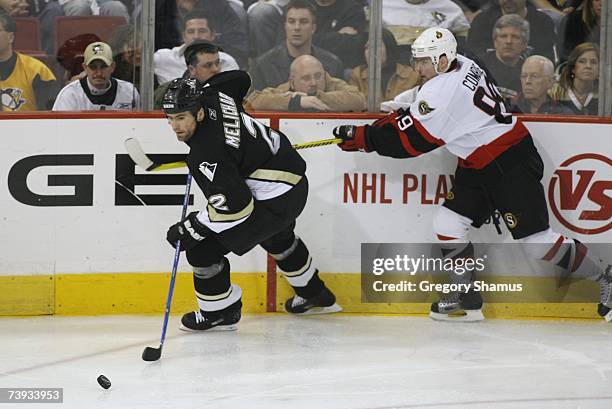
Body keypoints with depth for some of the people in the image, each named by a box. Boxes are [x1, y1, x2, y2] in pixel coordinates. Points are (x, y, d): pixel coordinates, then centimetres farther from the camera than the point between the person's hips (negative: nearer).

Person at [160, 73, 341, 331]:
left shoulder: (206, 154, -30)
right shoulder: (212, 96, -7)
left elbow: (234, 205, -30)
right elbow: (240, 78, 15)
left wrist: (191, 229, -23)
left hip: (274, 200, -10)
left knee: (202, 247, -7)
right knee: (277, 237, 39)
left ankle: (219, 313, 10)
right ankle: (314, 295, 57)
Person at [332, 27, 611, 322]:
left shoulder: (443, 91, -24)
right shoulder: (462, 65, 4)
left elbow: (410, 139, -21)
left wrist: (361, 137, -16)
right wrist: (399, 116, 7)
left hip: (513, 165, -10)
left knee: (536, 240, -7)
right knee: (447, 224, 1)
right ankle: (468, 299, 8)